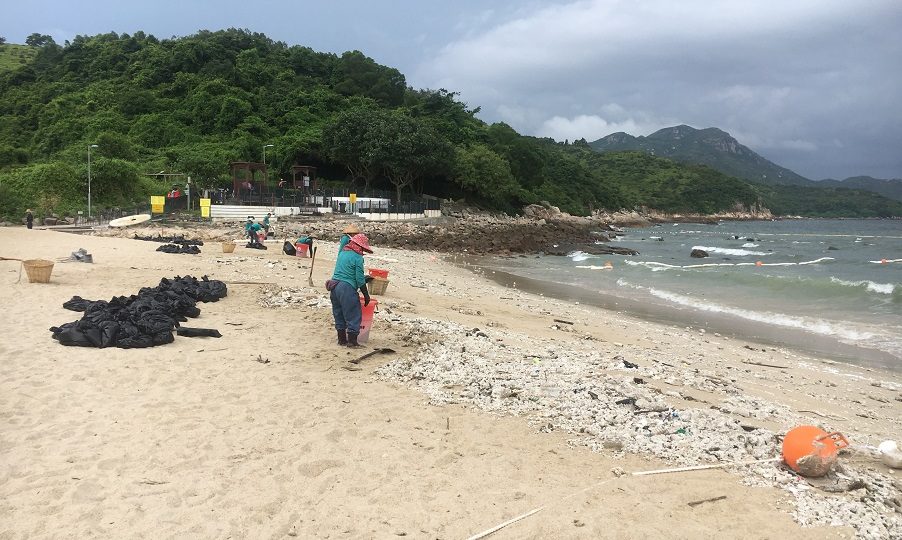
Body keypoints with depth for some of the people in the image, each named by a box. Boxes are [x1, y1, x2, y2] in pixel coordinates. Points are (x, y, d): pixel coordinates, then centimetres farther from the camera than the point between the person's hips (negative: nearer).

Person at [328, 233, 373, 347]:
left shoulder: (342, 252, 13)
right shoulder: (358, 257, -10)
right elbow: (360, 279, -11)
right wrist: (366, 295, -2)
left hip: (334, 286, 8)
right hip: (347, 287, -8)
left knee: (339, 314, 15)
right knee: (354, 315, 2)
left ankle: (342, 339, 23)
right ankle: (352, 341, 2)